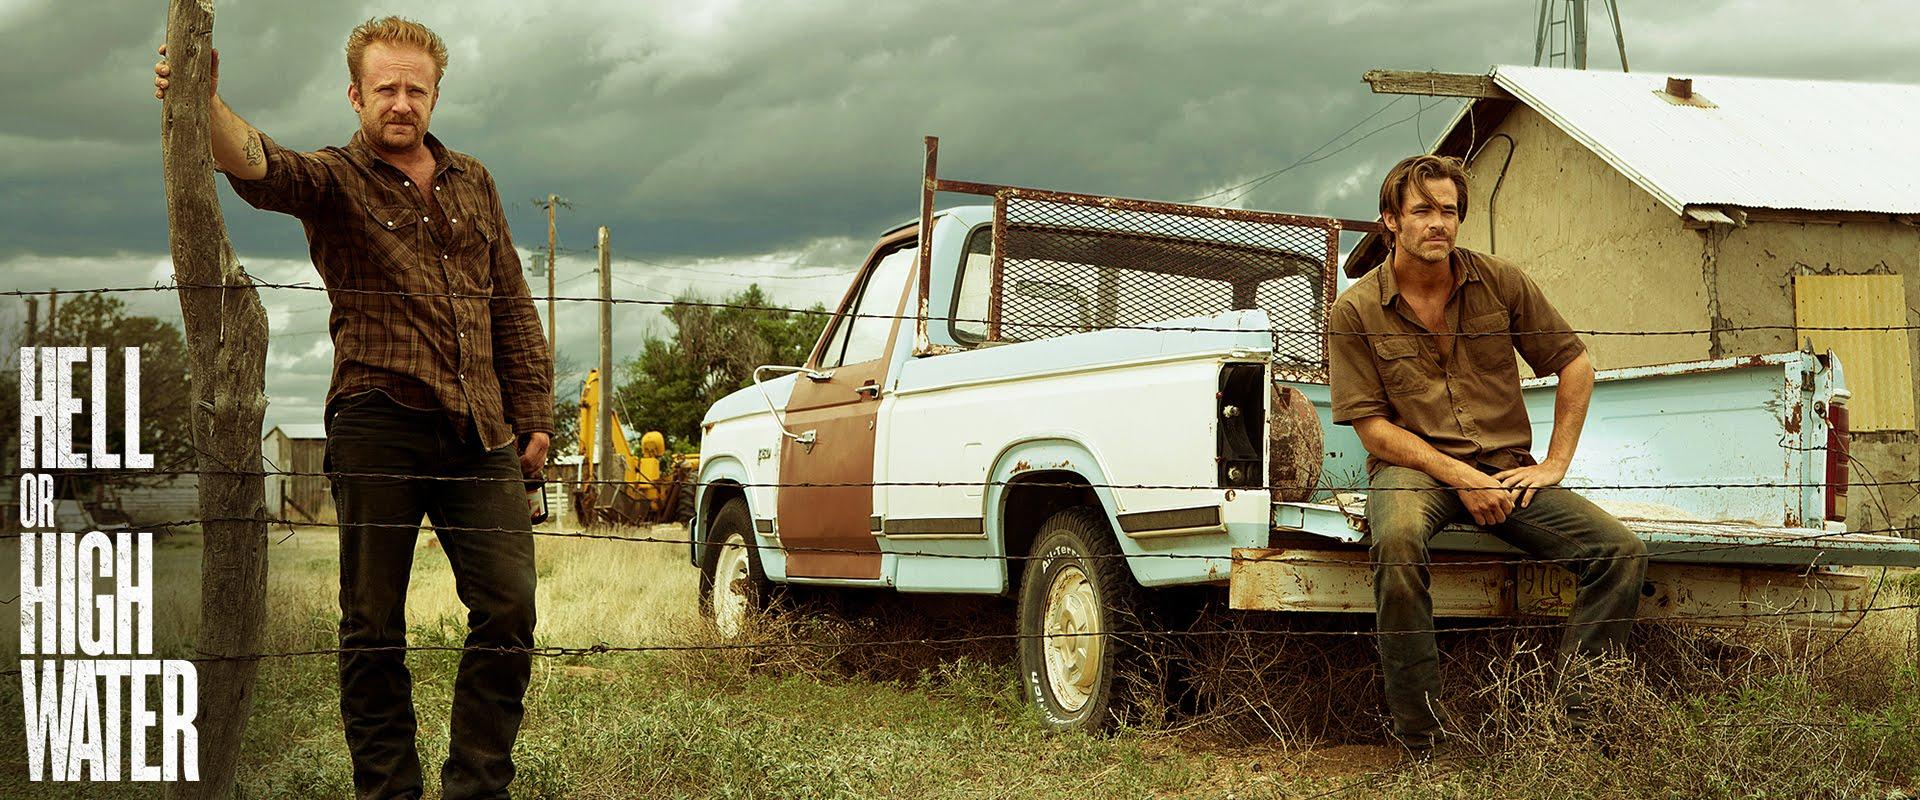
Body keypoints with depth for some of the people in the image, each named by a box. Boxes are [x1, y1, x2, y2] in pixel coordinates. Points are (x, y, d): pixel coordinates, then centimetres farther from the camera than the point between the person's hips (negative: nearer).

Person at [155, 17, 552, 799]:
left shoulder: (473, 183, 16)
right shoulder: (334, 179, 2)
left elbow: (511, 304, 20)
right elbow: (259, 168, -21)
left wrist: (532, 412, 15)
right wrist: (205, 104, -42)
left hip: (479, 432, 4)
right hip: (378, 426, -4)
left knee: (508, 606, -1)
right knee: (373, 622, 2)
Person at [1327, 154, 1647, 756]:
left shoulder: (1501, 283, 7)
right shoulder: (1354, 312, -1)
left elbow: (1575, 364, 14)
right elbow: (1374, 428, -5)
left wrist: (1554, 465, 4)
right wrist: (1459, 476, -16)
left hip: (1505, 468, 4)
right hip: (1411, 466, -3)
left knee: (1622, 552, -18)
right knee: (1397, 541, -40)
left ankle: (1570, 723, -12)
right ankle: (1422, 745, -32)